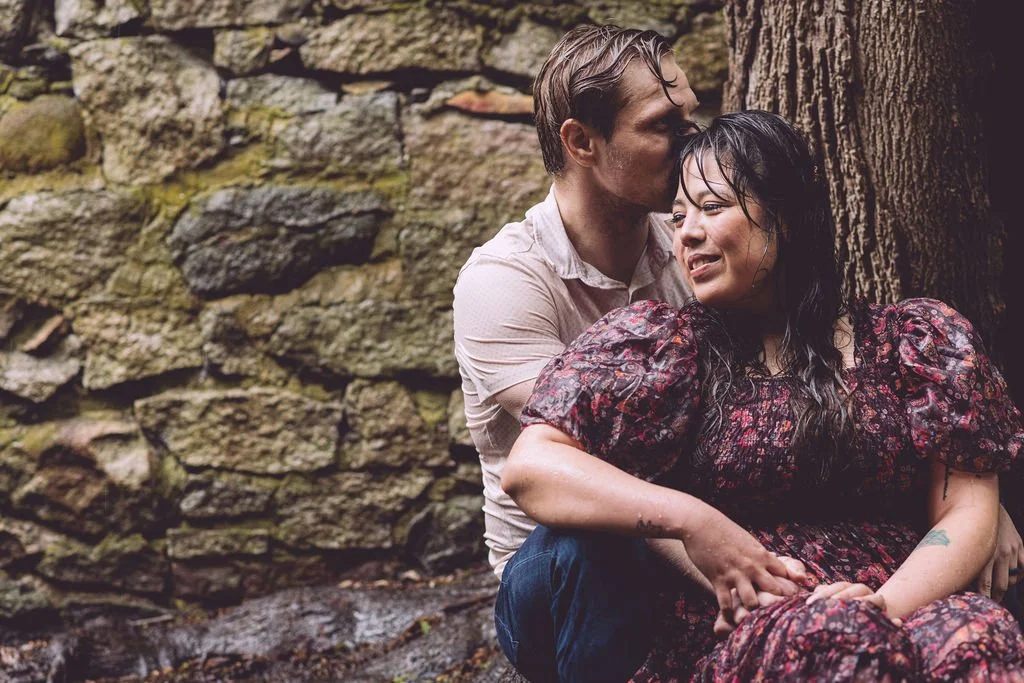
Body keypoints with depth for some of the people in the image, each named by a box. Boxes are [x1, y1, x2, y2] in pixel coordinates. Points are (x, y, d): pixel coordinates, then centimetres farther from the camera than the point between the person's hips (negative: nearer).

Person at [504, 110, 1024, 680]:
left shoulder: (920, 340, 13)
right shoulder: (662, 343, 8)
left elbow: (968, 511, 6)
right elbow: (529, 466, -3)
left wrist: (889, 603, -14)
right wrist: (692, 520, -15)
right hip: (733, 636, -2)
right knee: (840, 635, -38)